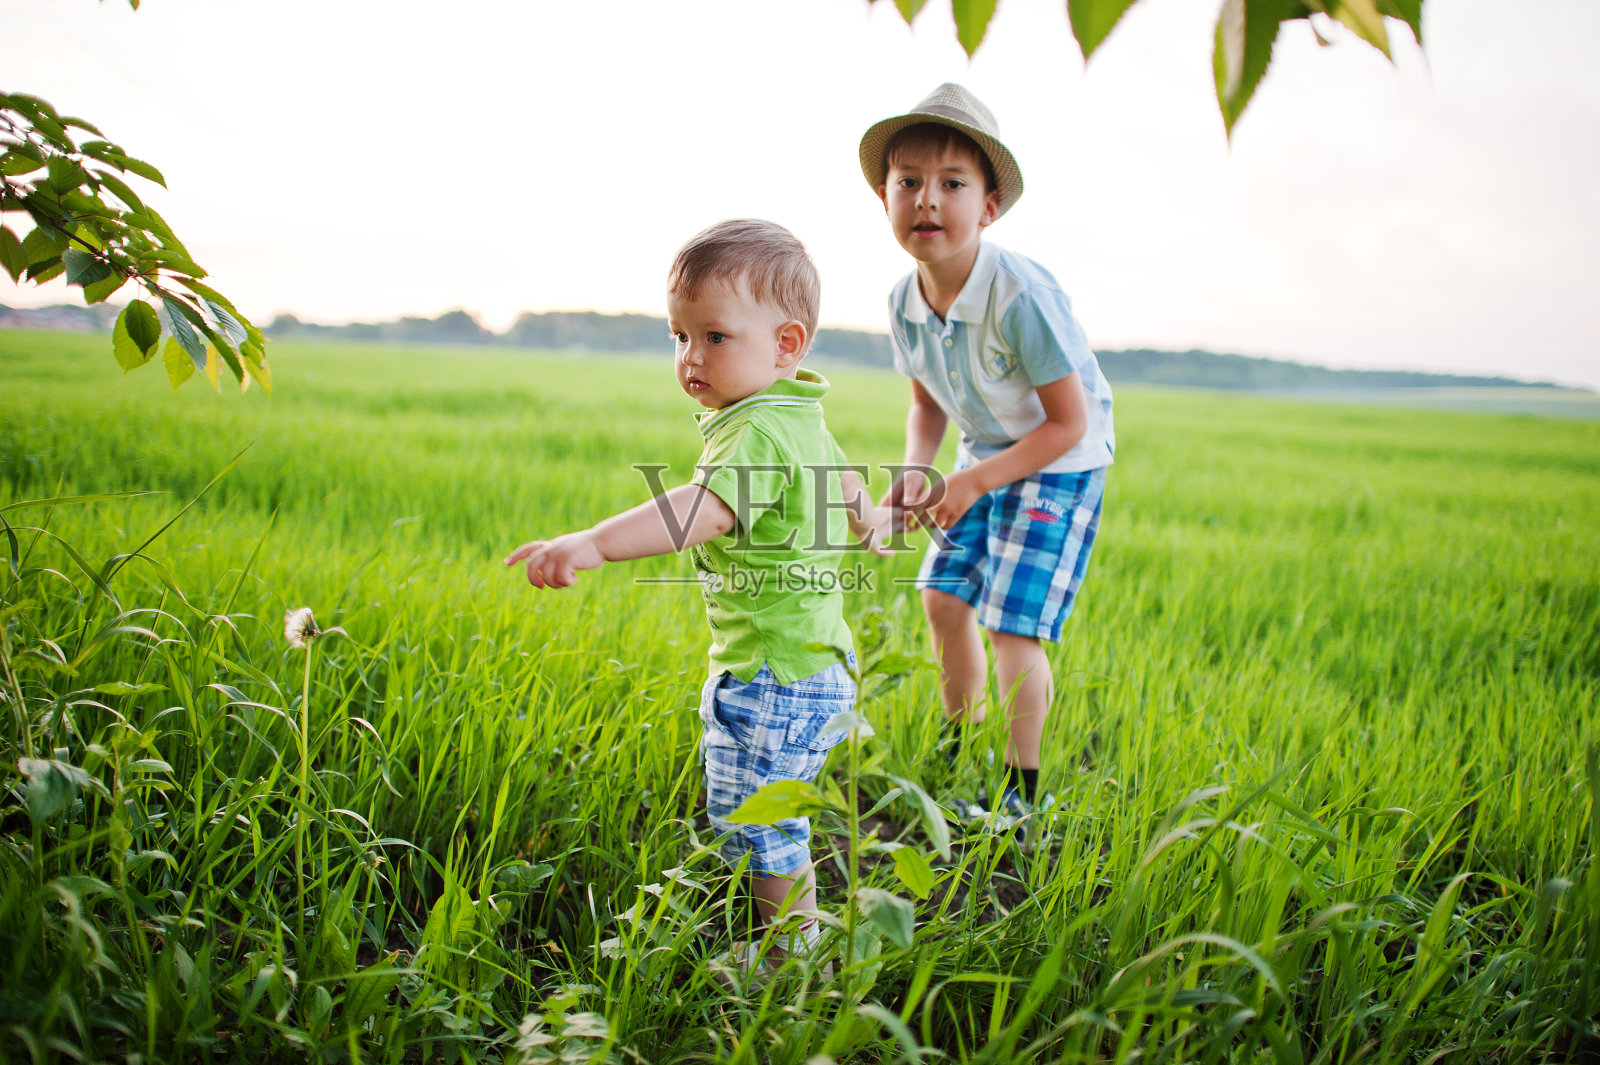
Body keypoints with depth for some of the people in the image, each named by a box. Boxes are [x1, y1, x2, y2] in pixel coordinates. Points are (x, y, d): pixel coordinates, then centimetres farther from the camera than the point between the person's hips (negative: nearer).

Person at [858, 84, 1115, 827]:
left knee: (1012, 625, -10)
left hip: (1058, 463, -7)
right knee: (944, 596, 9)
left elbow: (1069, 422, -23)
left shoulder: (1021, 295, -31)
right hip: (985, 458, 7)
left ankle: (1021, 786, 11)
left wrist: (974, 483, -25)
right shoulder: (905, 303, -10)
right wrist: (915, 471, -11)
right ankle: (961, 746, 33)